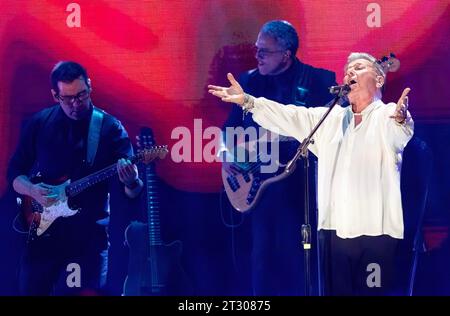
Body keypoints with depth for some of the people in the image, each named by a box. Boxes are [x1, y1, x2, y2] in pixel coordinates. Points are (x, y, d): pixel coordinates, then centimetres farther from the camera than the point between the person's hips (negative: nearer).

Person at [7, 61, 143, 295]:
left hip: (89, 234, -2)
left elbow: (133, 192, -8)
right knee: (30, 290, 8)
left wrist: (132, 183, -32)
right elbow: (14, 172, 10)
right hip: (42, 229, 3)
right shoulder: (38, 123, 4)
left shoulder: (110, 128, -4)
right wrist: (33, 191, -11)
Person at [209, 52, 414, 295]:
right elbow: (290, 117, 14)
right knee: (337, 290, 9)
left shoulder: (388, 115, 2)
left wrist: (401, 119, -45)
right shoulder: (330, 118, 20)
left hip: (375, 231, -5)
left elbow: (398, 134, -20)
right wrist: (247, 101, 1)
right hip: (335, 229, 5)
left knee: (374, 292, -3)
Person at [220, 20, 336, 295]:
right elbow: (230, 127, 16)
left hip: (300, 184, -4)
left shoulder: (318, 80, -4)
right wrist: (227, 154, -1)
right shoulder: (249, 81, 9)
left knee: (296, 257, -1)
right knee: (263, 257, 8)